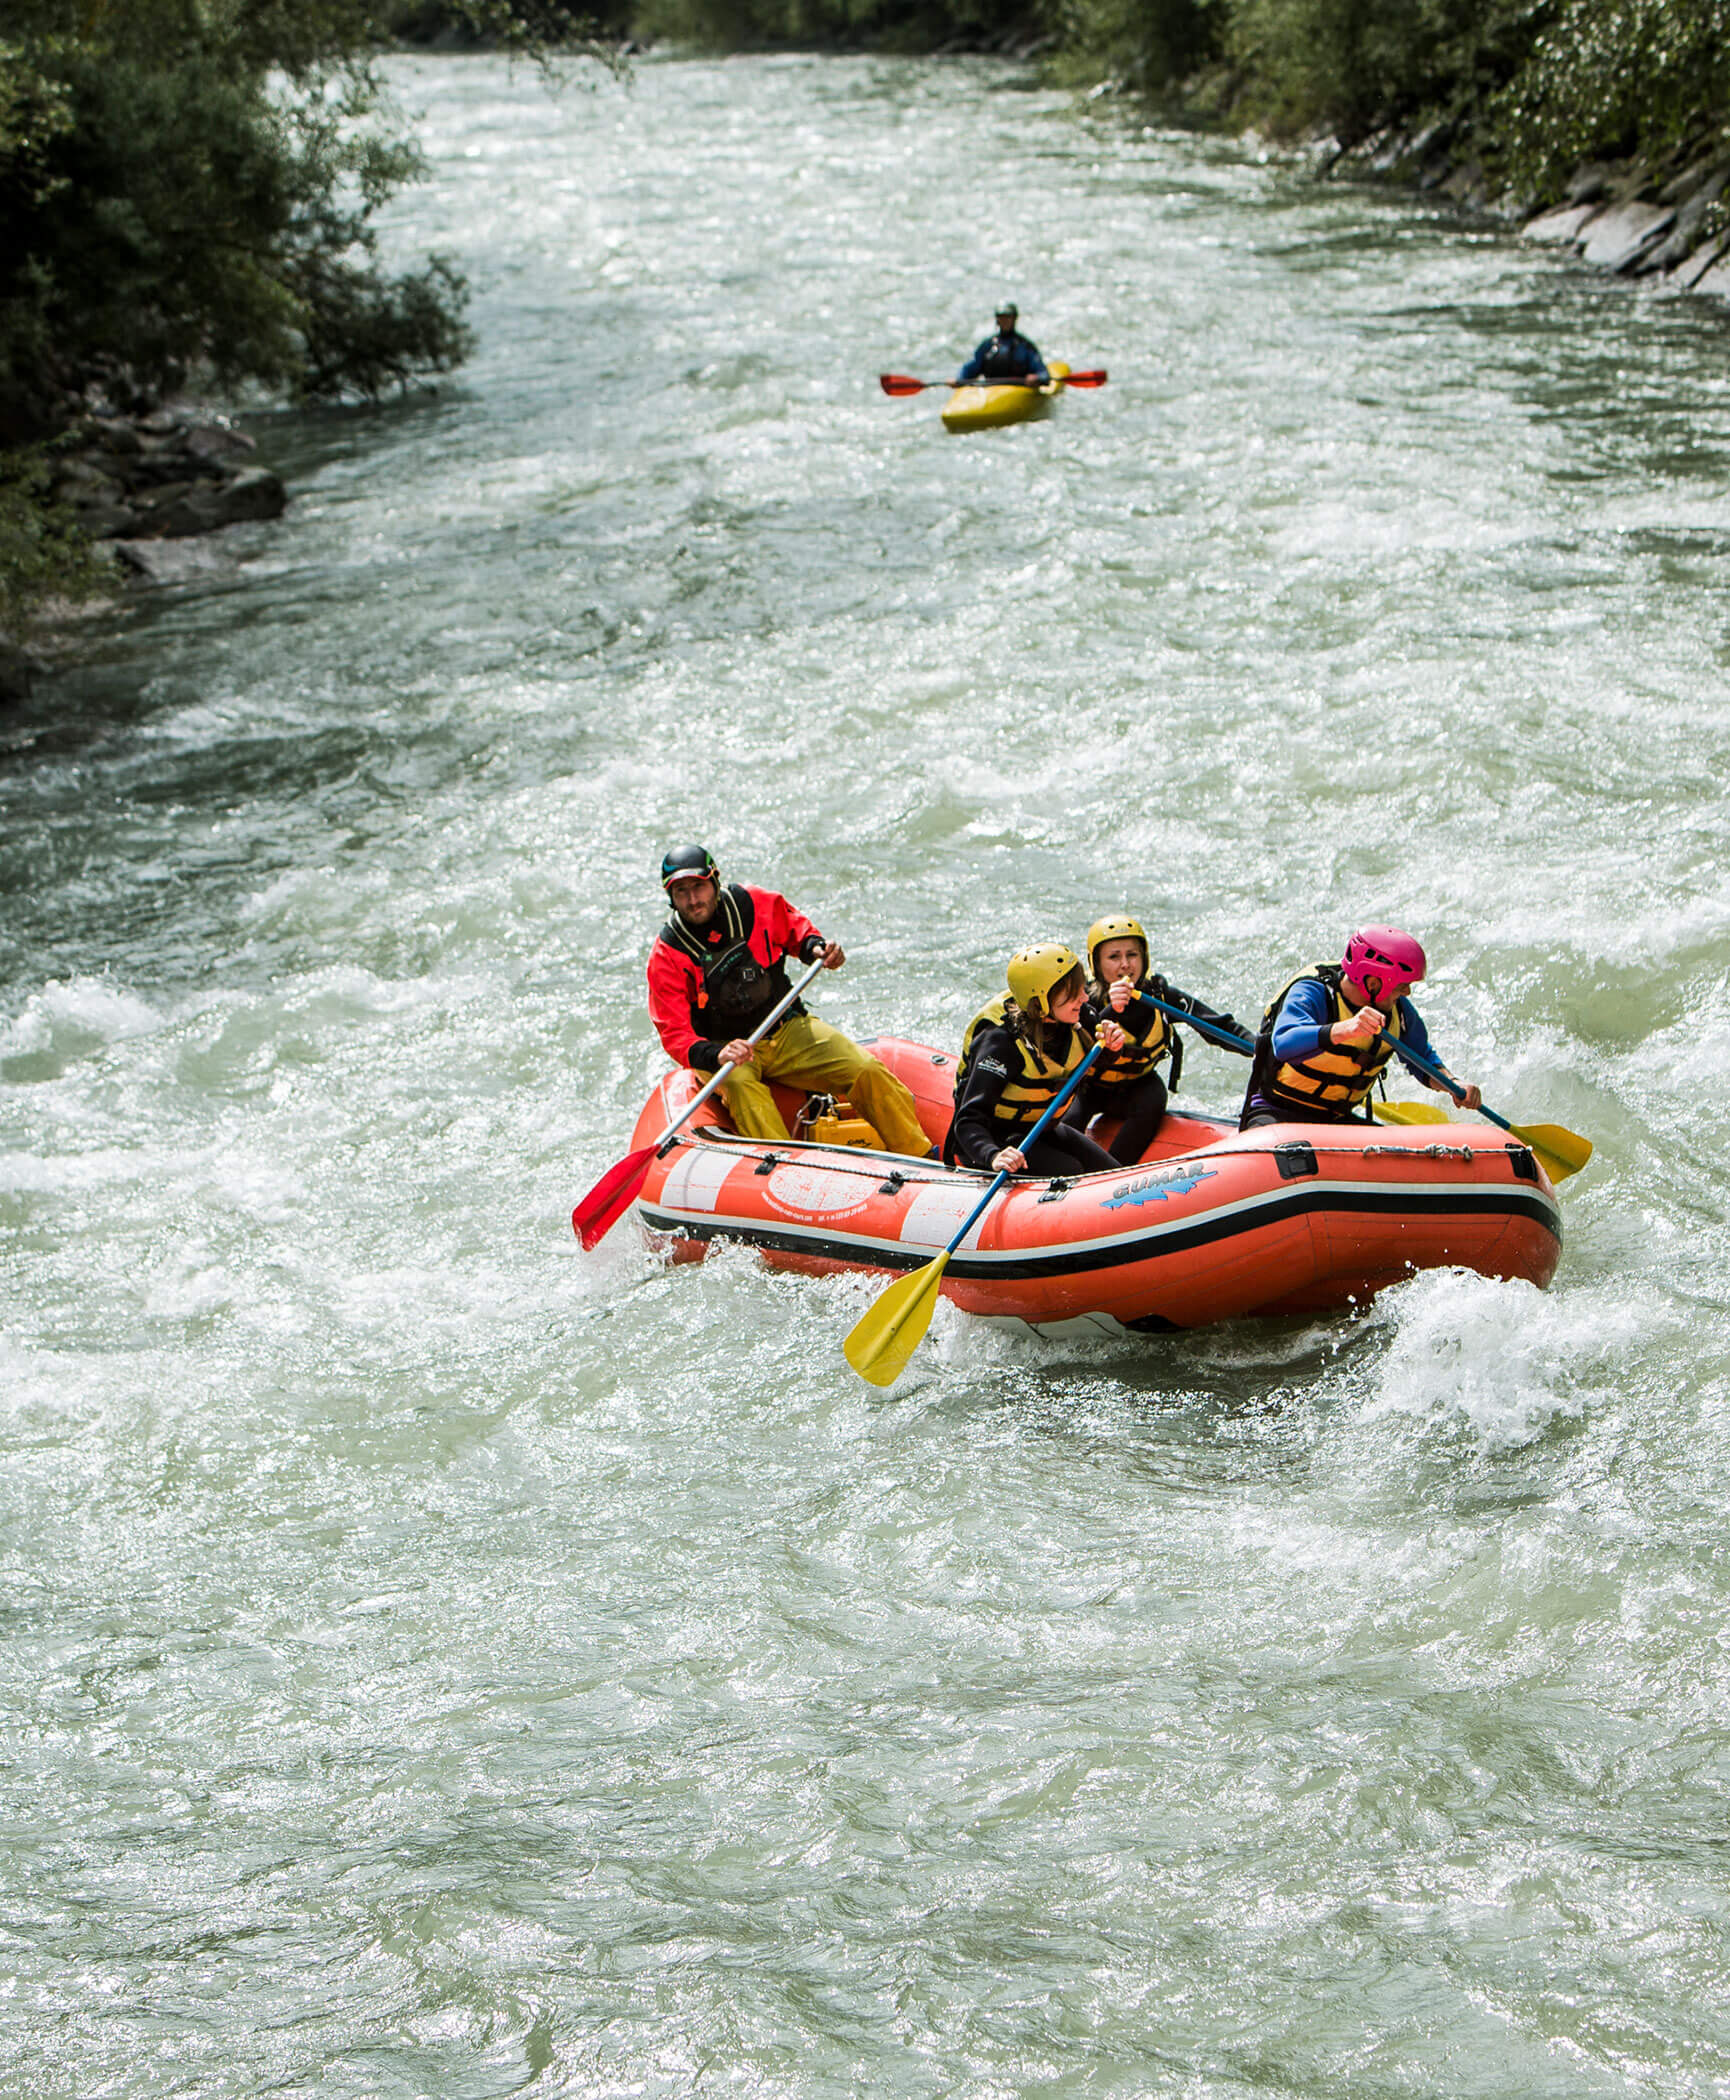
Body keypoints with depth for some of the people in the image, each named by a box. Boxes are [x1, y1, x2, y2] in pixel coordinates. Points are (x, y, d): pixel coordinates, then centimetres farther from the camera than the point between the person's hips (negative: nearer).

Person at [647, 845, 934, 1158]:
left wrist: (815, 948, -8)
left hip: (788, 1030, 2)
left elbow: (795, 931, 17)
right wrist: (716, 1056, -37)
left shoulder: (754, 905, -5)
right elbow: (674, 1035, -17)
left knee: (867, 1073, -17)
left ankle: (921, 1157, -6)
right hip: (721, 1048, -2)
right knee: (739, 1086, -38)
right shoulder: (667, 956, -12)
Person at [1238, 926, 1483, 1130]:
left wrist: (1452, 1083, -4)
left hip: (1337, 1120, 7)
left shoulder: (1398, 1010, 0)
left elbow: (1423, 1059, 19)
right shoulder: (1311, 994, -21)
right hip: (1276, 1116, -7)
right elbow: (1284, 1045, -42)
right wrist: (1345, 1029, -57)